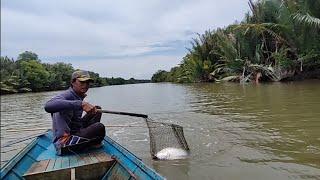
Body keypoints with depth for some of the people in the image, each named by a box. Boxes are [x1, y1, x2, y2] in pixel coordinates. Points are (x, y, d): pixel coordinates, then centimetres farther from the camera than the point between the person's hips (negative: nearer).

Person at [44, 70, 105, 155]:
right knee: (99, 127, -28)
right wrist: (80, 104, -46)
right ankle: (92, 144, 6)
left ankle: (90, 140, 5)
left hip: (74, 133, 9)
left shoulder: (78, 97, 10)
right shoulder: (67, 95, -16)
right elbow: (48, 106, -40)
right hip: (64, 143, -9)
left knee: (97, 110, 10)